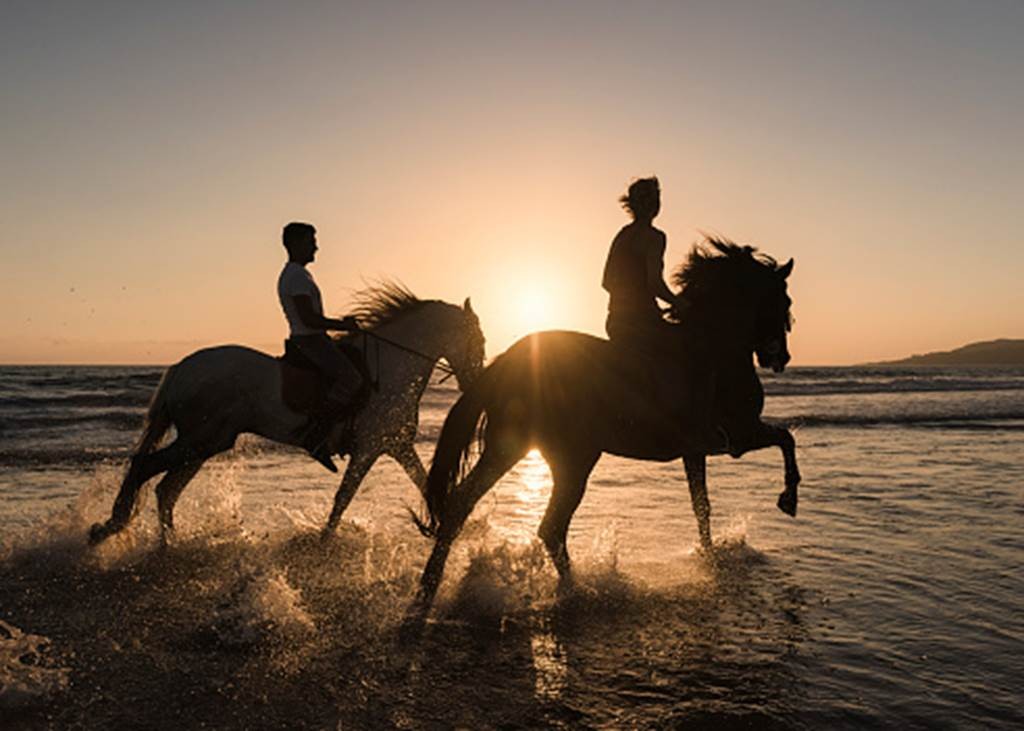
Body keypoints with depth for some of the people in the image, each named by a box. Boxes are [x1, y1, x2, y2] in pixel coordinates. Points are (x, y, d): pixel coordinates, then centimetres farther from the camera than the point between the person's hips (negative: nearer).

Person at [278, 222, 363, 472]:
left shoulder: (295, 274, 19)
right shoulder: (297, 277, -14)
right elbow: (309, 319, -22)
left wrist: (340, 324, 16)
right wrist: (343, 325, -13)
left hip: (309, 340, 11)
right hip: (309, 340, -11)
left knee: (349, 373, 16)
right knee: (351, 377, -23)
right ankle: (314, 437, -23)